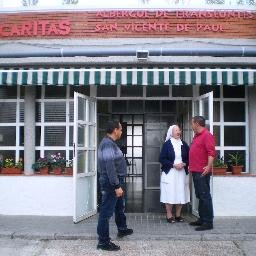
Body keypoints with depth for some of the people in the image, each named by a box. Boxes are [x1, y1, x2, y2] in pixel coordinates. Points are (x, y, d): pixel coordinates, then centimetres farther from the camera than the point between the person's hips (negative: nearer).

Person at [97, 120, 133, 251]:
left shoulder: (110, 143, 13)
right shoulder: (108, 144, -20)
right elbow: (109, 167, -27)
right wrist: (117, 186, -27)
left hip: (116, 181, 11)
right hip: (111, 183, -11)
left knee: (120, 206, 26)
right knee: (106, 211, -3)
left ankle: (122, 229, 45)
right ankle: (103, 241, 6)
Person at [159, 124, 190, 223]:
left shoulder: (184, 144, 10)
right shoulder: (166, 144, -1)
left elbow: (189, 158, 10)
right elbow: (162, 159, -6)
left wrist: (184, 164, -9)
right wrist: (173, 165, -14)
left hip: (182, 173, 3)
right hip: (169, 173, -3)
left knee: (180, 194, 5)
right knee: (170, 194, -4)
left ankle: (178, 215, 17)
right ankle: (169, 216, 7)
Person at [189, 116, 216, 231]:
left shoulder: (207, 135, -12)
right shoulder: (196, 136, 19)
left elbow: (211, 152, -22)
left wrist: (209, 166, -31)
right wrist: (191, 166, 26)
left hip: (202, 172, -10)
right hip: (195, 171, 10)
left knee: (205, 196, -6)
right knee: (200, 196, 15)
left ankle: (208, 222, -1)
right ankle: (202, 219, 24)